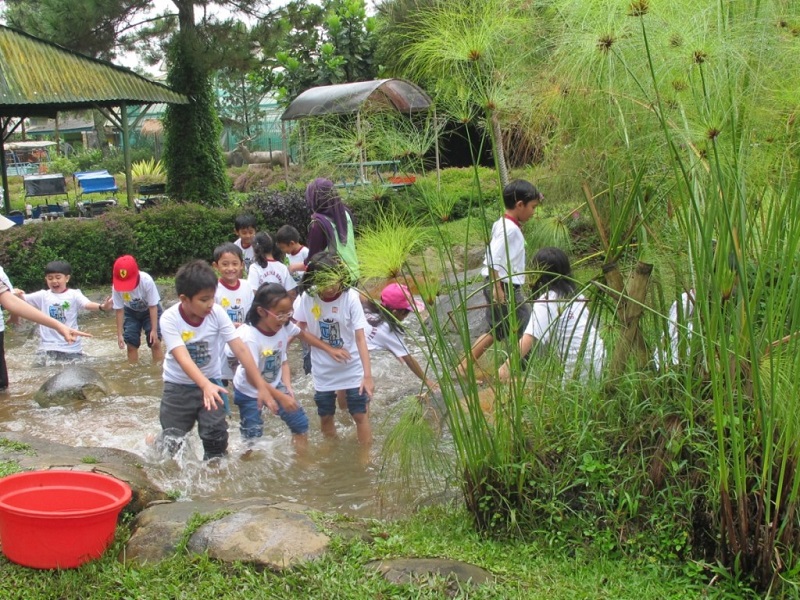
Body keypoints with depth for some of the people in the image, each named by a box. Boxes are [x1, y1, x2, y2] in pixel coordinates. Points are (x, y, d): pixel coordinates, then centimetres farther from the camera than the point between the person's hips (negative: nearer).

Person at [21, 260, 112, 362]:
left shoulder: (74, 295, -5)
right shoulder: (43, 296, 3)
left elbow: (87, 305, -21)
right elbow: (22, 299, -1)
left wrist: (101, 307, -43)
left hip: (71, 346, -2)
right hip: (49, 347, 2)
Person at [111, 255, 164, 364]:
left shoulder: (147, 281, -36)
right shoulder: (116, 287, -30)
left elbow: (153, 306, -24)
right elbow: (119, 310, -17)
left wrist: (154, 330, -22)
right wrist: (120, 334, -14)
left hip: (150, 310, -2)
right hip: (131, 312, 2)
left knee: (155, 343, -10)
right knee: (131, 344, -4)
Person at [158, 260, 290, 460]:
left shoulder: (217, 313, -17)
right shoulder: (170, 318, -22)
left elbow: (240, 349, -19)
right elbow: (182, 357, -34)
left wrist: (261, 386, -24)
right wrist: (206, 386, -50)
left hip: (211, 382, 2)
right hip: (178, 386, -2)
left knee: (216, 436, -4)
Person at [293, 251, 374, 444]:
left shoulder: (350, 297, -21)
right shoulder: (307, 297, -15)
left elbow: (360, 338, -21)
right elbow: (300, 327, 2)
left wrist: (368, 375, -25)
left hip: (352, 368, -3)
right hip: (323, 370, 3)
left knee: (361, 415, 2)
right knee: (325, 416, 17)